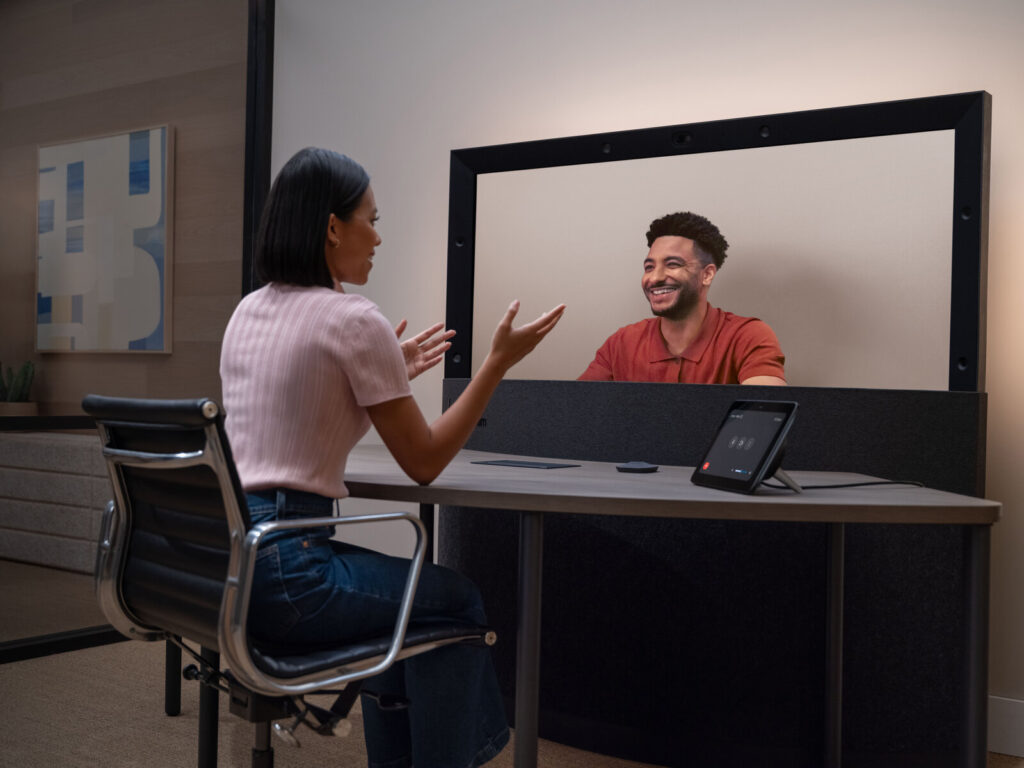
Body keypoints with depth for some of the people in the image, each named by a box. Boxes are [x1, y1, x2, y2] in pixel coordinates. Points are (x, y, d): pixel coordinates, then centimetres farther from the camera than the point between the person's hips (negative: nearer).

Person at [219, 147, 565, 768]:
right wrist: (500, 361, -3)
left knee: (399, 591, 29)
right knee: (458, 599, 14)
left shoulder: (248, 310, 11)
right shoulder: (353, 319, -14)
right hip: (283, 570, -8)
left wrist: (389, 374, 27)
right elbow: (425, 462, -8)